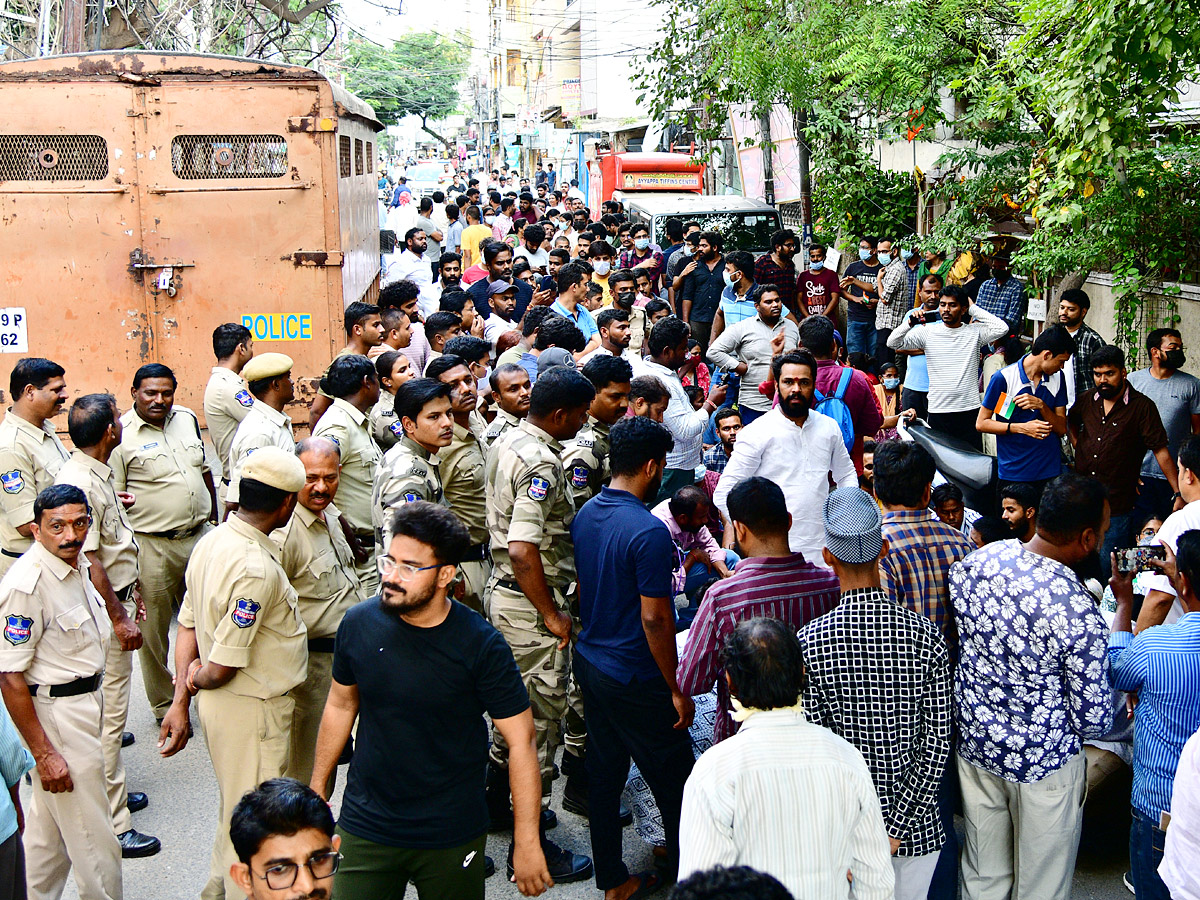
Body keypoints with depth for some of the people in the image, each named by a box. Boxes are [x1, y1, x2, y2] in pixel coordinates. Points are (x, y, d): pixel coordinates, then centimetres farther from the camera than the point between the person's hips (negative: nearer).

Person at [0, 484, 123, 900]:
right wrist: (44, 753, -23)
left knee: (49, 825, 23)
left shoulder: (76, 563, 3)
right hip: (55, 714, -9)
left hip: (84, 700, 9)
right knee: (94, 841, 0)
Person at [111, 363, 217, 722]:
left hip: (199, 537, 5)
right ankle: (164, 704, 19)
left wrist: (214, 517, 19)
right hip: (152, 547, -5)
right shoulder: (121, 434, -10)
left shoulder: (187, 418, 7)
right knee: (154, 628, 4)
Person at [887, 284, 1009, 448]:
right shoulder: (928, 331, 5)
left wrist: (973, 309, -4)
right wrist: (910, 323, -14)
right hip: (938, 411, 0)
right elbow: (893, 343, 2)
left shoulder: (974, 332, 4)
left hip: (969, 410, 0)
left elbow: (1002, 328, -12)